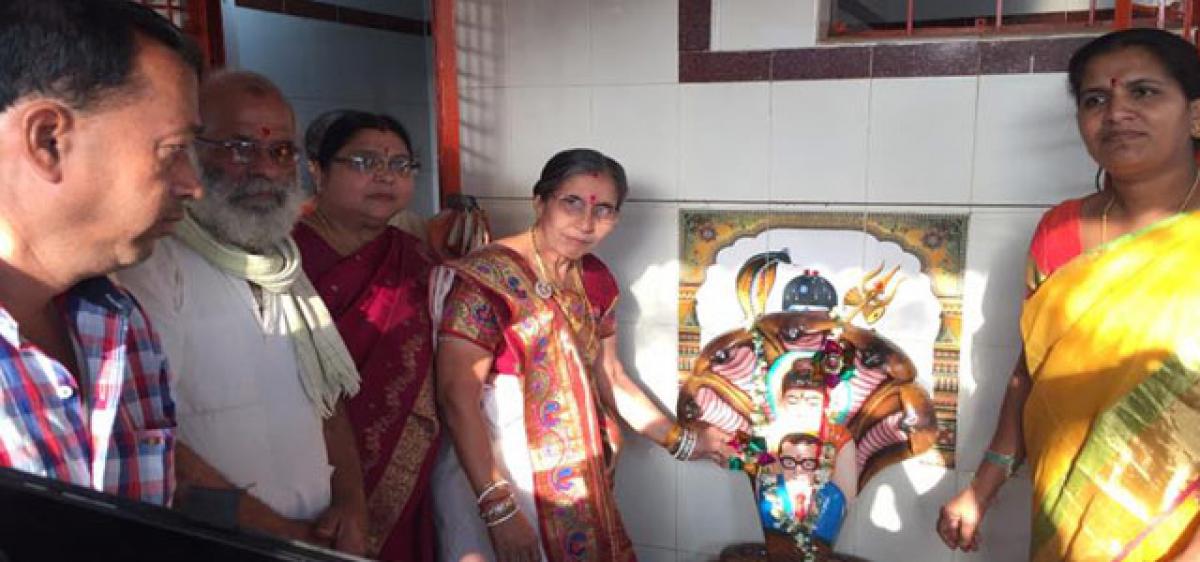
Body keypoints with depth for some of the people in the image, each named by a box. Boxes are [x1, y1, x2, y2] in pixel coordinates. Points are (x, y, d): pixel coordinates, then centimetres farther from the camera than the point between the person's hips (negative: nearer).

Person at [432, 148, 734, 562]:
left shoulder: (596, 280, 4)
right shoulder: (485, 277, -18)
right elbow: (458, 398, -22)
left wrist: (682, 441, 14)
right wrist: (500, 509, -26)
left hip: (576, 476, 6)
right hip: (489, 469, -6)